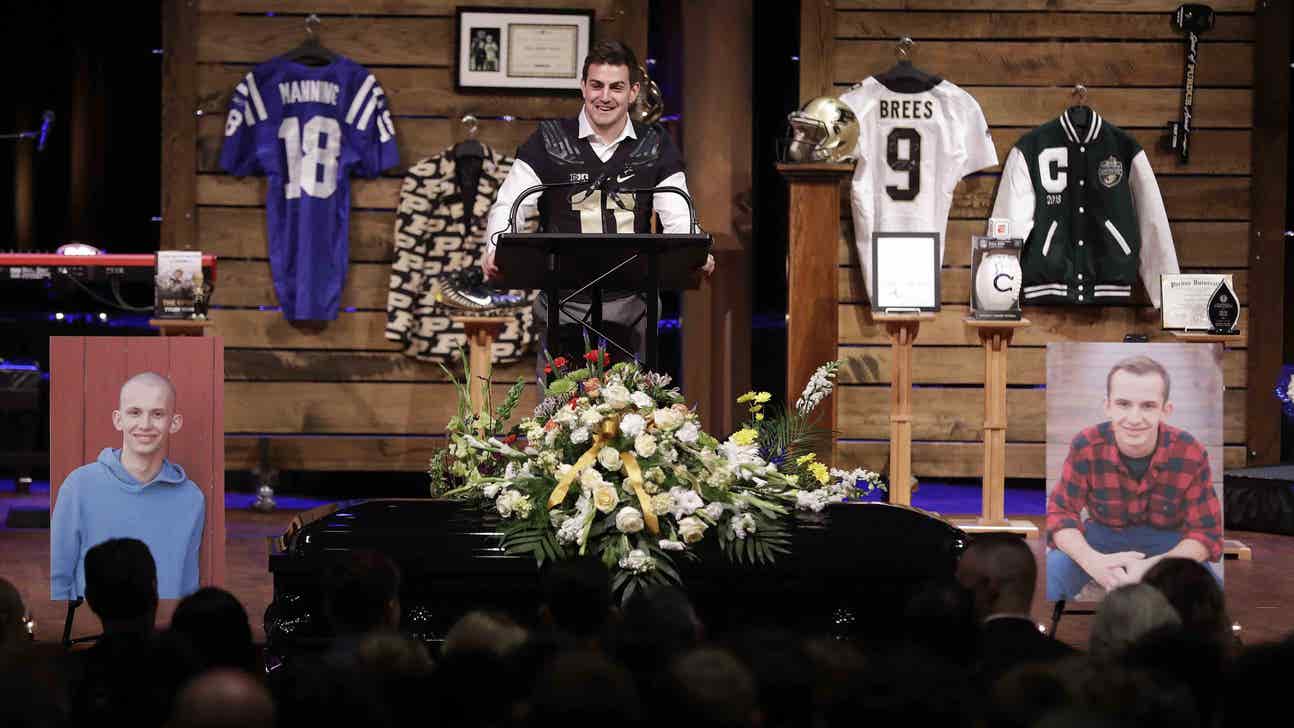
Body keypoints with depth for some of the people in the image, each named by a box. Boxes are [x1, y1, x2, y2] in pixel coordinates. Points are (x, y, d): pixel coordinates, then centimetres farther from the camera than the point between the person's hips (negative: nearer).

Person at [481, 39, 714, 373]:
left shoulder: (656, 147, 9)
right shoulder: (549, 141, 4)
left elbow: (678, 218, 1)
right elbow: (508, 206, -1)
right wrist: (495, 251, -23)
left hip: (631, 307, 1)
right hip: (564, 305, -1)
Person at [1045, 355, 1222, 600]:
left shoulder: (1190, 453, -22)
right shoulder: (1085, 447, -20)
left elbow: (1205, 532, -19)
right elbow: (1060, 514, -14)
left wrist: (1153, 567, -38)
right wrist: (1092, 561, -37)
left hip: (1167, 539, 0)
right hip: (1103, 534, 0)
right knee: (1049, 576, -29)